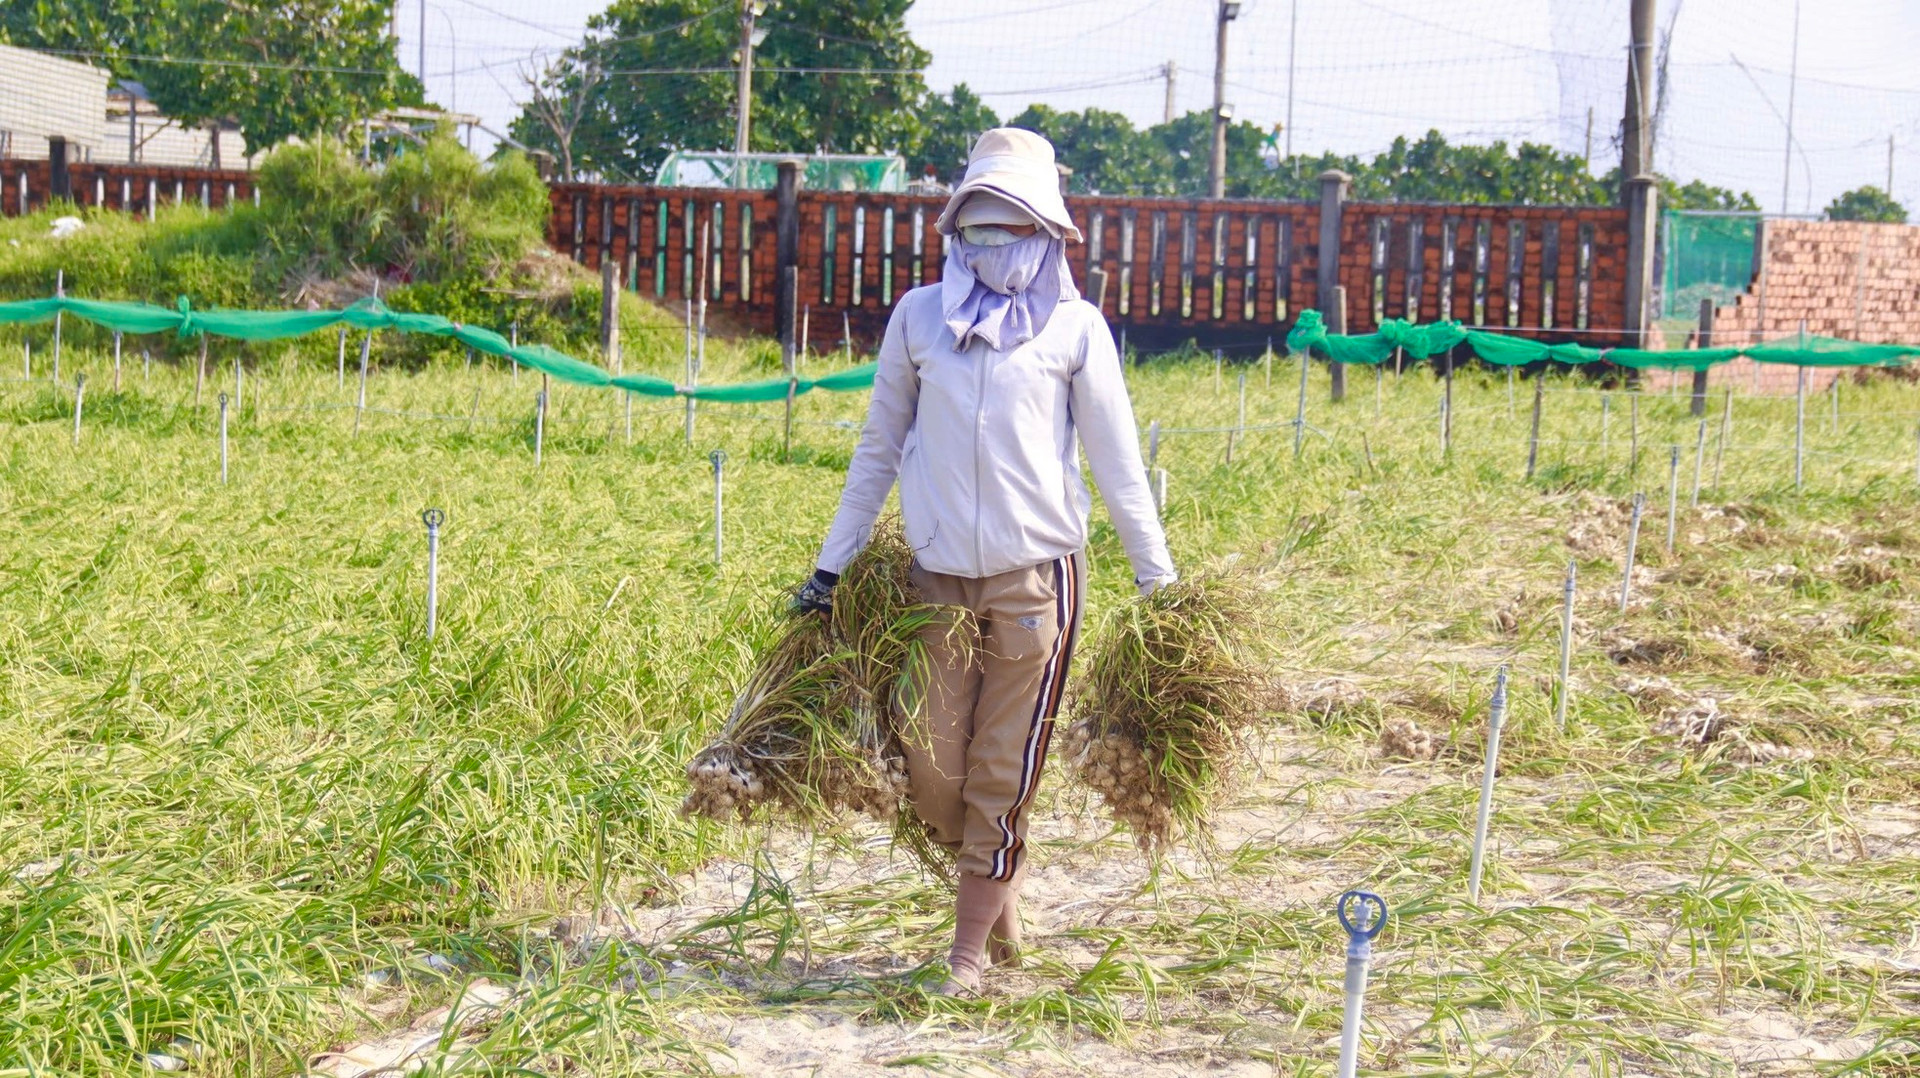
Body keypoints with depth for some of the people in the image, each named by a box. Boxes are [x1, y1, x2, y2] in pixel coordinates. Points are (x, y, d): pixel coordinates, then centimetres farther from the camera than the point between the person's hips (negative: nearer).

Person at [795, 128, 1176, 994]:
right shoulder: (918, 316, 8)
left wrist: (1157, 581, 4)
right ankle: (998, 888, 31)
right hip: (938, 575, 2)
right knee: (932, 776, 3)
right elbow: (878, 450, 15)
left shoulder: (1073, 327, 2)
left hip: (1036, 577, -2)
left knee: (1002, 779, 1)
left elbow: (1118, 466, 5)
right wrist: (831, 564, 14)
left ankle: (967, 959, 12)